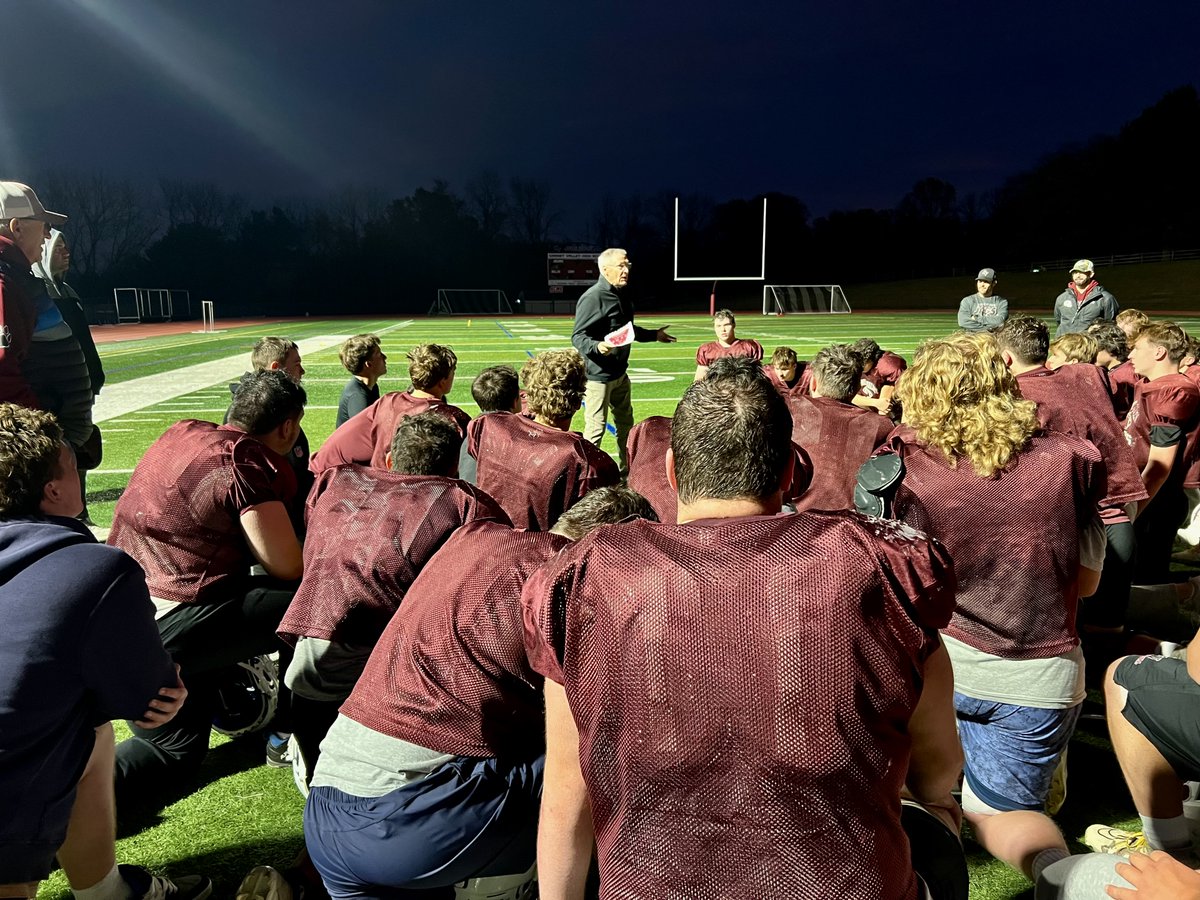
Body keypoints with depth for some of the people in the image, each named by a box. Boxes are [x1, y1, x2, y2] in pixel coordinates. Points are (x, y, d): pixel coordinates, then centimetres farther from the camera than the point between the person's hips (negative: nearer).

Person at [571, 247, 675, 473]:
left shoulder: (622, 294, 10)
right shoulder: (593, 298, -19)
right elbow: (578, 337, -21)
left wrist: (654, 335, 32)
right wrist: (598, 346, -40)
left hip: (620, 373, 10)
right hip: (598, 375, -10)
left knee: (625, 422, 22)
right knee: (596, 428, -5)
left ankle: (627, 467, 38)